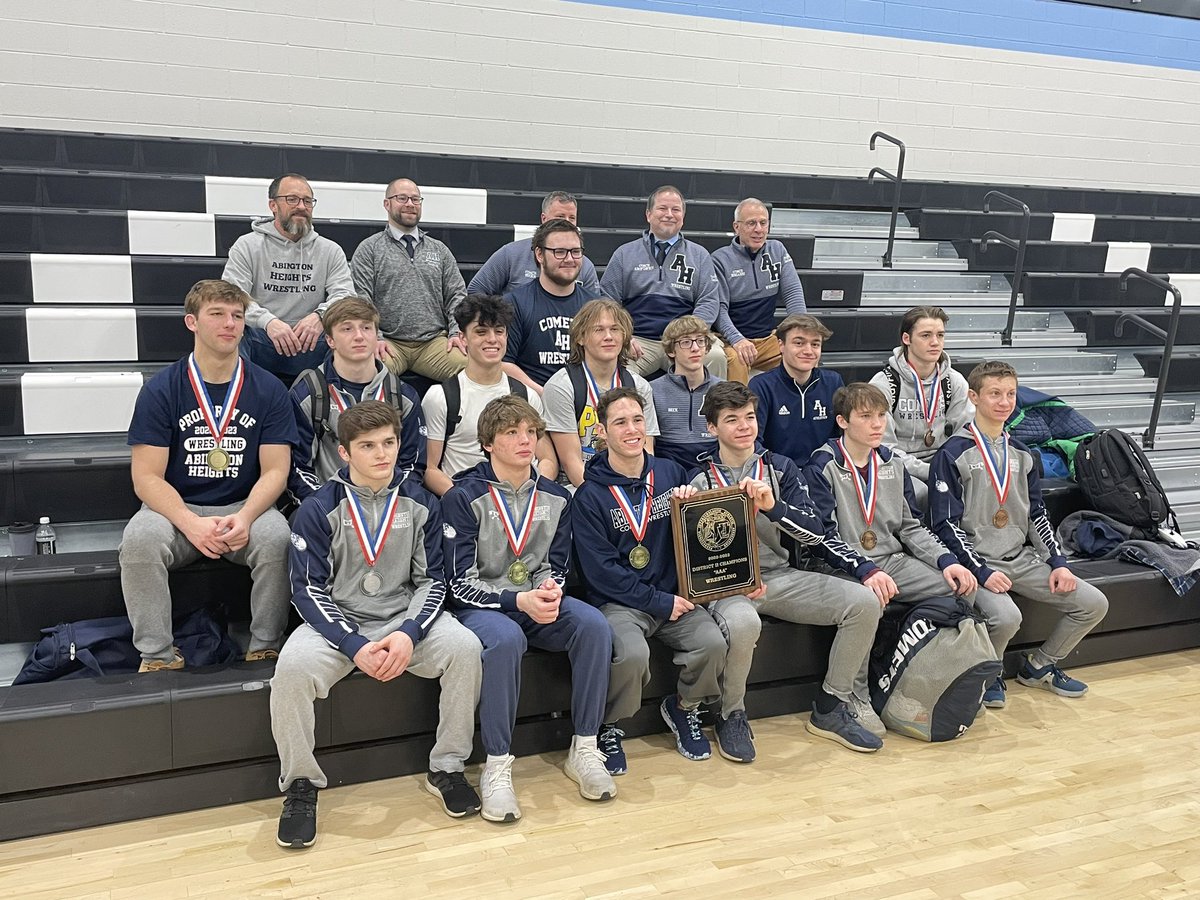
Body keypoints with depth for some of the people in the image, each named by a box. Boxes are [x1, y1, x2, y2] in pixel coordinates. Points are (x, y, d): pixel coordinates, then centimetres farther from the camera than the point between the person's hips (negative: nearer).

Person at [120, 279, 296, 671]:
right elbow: (147, 478, -6)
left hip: (245, 507, 0)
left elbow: (275, 470, -2)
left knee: (276, 537, -31)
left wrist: (244, 517, -22)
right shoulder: (161, 389, -2)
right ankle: (157, 655, -15)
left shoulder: (268, 389, 1)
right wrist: (192, 524, -24)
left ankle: (265, 648, -13)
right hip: (176, 508, 0)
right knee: (139, 540, -31)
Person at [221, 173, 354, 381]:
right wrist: (267, 321, -25)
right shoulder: (247, 246, 7)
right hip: (259, 341, -1)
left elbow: (344, 294, -1)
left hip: (311, 343, 1)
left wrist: (320, 316, -25)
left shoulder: (331, 251, 13)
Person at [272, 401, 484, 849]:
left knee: (464, 647, -25)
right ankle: (300, 786, -7)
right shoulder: (318, 508, -7)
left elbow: (432, 579, 1)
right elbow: (309, 590, -8)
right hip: (337, 621, -1)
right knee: (293, 665, -32)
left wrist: (409, 634, -18)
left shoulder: (420, 503, 0)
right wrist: (355, 646, -21)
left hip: (405, 618, 2)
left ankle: (446, 769, -5)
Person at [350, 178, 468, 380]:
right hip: (389, 341, -2)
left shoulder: (440, 250, 21)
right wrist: (375, 338, -14)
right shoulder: (369, 249, 10)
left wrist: (457, 332, -2)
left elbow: (457, 295, 16)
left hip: (434, 341, 3)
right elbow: (360, 300, 1)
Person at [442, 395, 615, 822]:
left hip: (538, 602, 4)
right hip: (481, 606, -4)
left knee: (593, 624, -25)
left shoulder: (555, 497, 7)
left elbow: (557, 566, 11)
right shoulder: (463, 498, -8)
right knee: (504, 638, -38)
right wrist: (518, 601, -25)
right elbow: (461, 582, -11)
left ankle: (583, 749, -13)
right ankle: (496, 767, -25)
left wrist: (549, 591, -14)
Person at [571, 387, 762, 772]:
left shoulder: (670, 474, 9)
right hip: (619, 603, -3)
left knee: (714, 641, -24)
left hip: (673, 596, 4)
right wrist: (659, 601, -13)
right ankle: (608, 727, -2)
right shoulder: (589, 496, -3)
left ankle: (683, 708, 8)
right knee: (632, 653, -34)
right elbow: (601, 570, -9)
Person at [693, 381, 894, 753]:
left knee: (865, 602, -16)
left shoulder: (780, 467, 9)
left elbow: (815, 533, -1)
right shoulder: (699, 479, 4)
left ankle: (831, 709, 1)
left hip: (781, 576, 4)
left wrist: (773, 506, -20)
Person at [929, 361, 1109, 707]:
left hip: (1022, 558, 7)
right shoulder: (952, 455, -8)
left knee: (1094, 603, -4)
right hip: (977, 561, -7)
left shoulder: (1021, 455, 13)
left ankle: (1038, 666, 17)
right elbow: (945, 524, -13)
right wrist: (981, 572, -20)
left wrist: (1058, 562, 3)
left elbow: (1037, 516, 16)